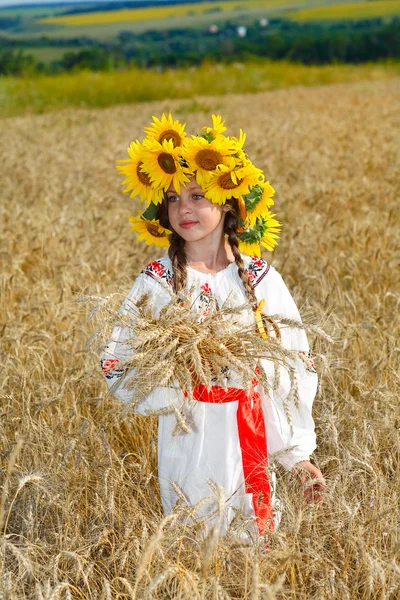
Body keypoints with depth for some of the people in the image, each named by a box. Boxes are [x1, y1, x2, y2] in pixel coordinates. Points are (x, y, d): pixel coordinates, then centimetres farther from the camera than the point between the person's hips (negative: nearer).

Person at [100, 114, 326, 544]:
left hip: (251, 438, 1)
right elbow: (119, 368, -4)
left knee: (256, 541, 9)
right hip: (187, 439, -1)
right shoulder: (156, 283, -5)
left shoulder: (260, 279, -3)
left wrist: (298, 455, -1)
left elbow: (294, 368, 1)